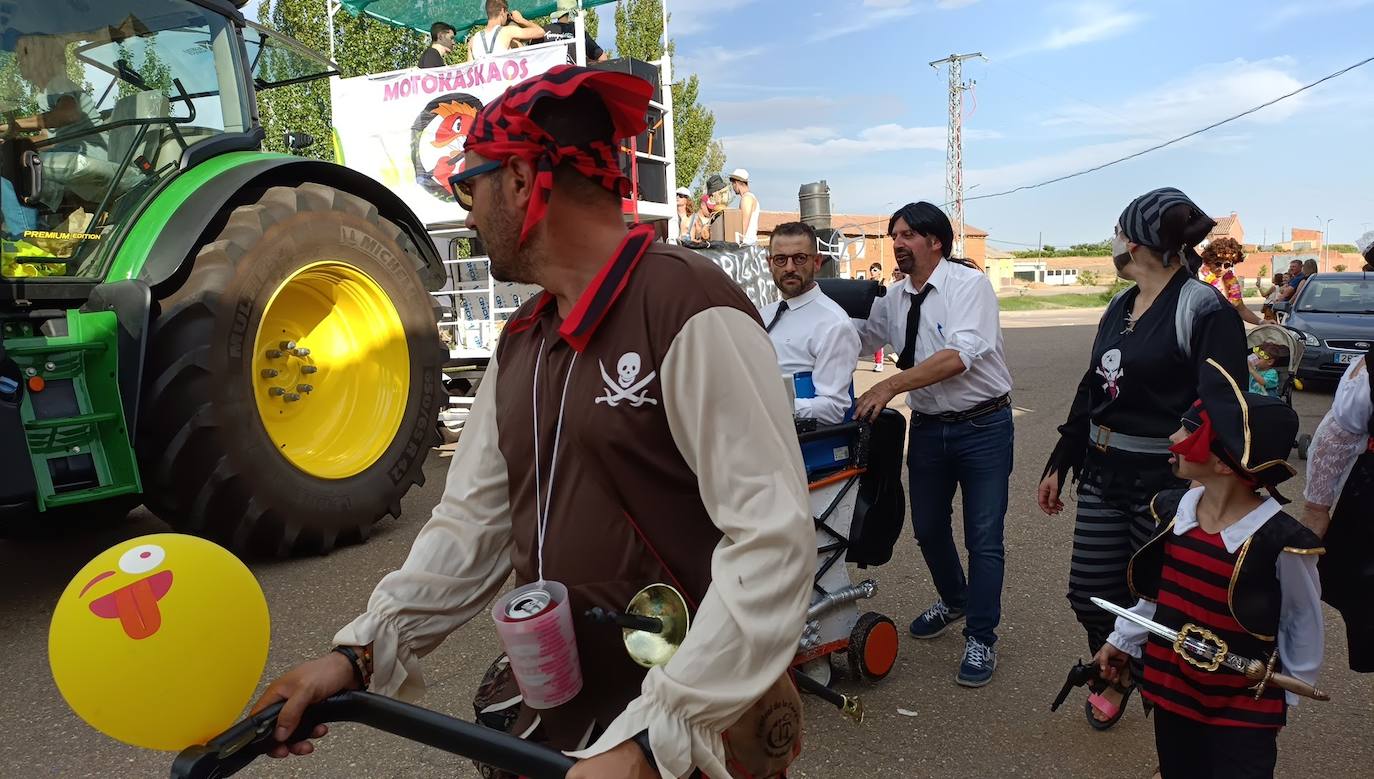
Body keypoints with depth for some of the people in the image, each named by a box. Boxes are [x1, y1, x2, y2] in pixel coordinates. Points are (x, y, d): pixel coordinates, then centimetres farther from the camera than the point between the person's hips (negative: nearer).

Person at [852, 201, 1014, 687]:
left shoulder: (969, 284, -14)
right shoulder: (892, 301, 5)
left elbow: (959, 356, -26)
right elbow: (857, 339, 16)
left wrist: (890, 386, -29)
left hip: (983, 426, -6)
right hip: (928, 427, 6)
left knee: (984, 537, 1)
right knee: (928, 528, 16)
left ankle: (980, 638, 17)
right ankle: (953, 602, 43)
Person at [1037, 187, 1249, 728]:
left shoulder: (1205, 310, -13)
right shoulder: (1120, 306, 10)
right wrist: (1059, 464, 17)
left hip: (1165, 484, -6)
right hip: (1102, 477, 7)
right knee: (1089, 594, 10)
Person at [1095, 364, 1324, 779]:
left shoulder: (1281, 542, -23)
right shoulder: (1173, 512, -8)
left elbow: (1302, 622, -8)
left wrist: (1290, 693, 1)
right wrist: (1122, 640, 14)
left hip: (1243, 710, -5)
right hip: (1169, 688, 5)